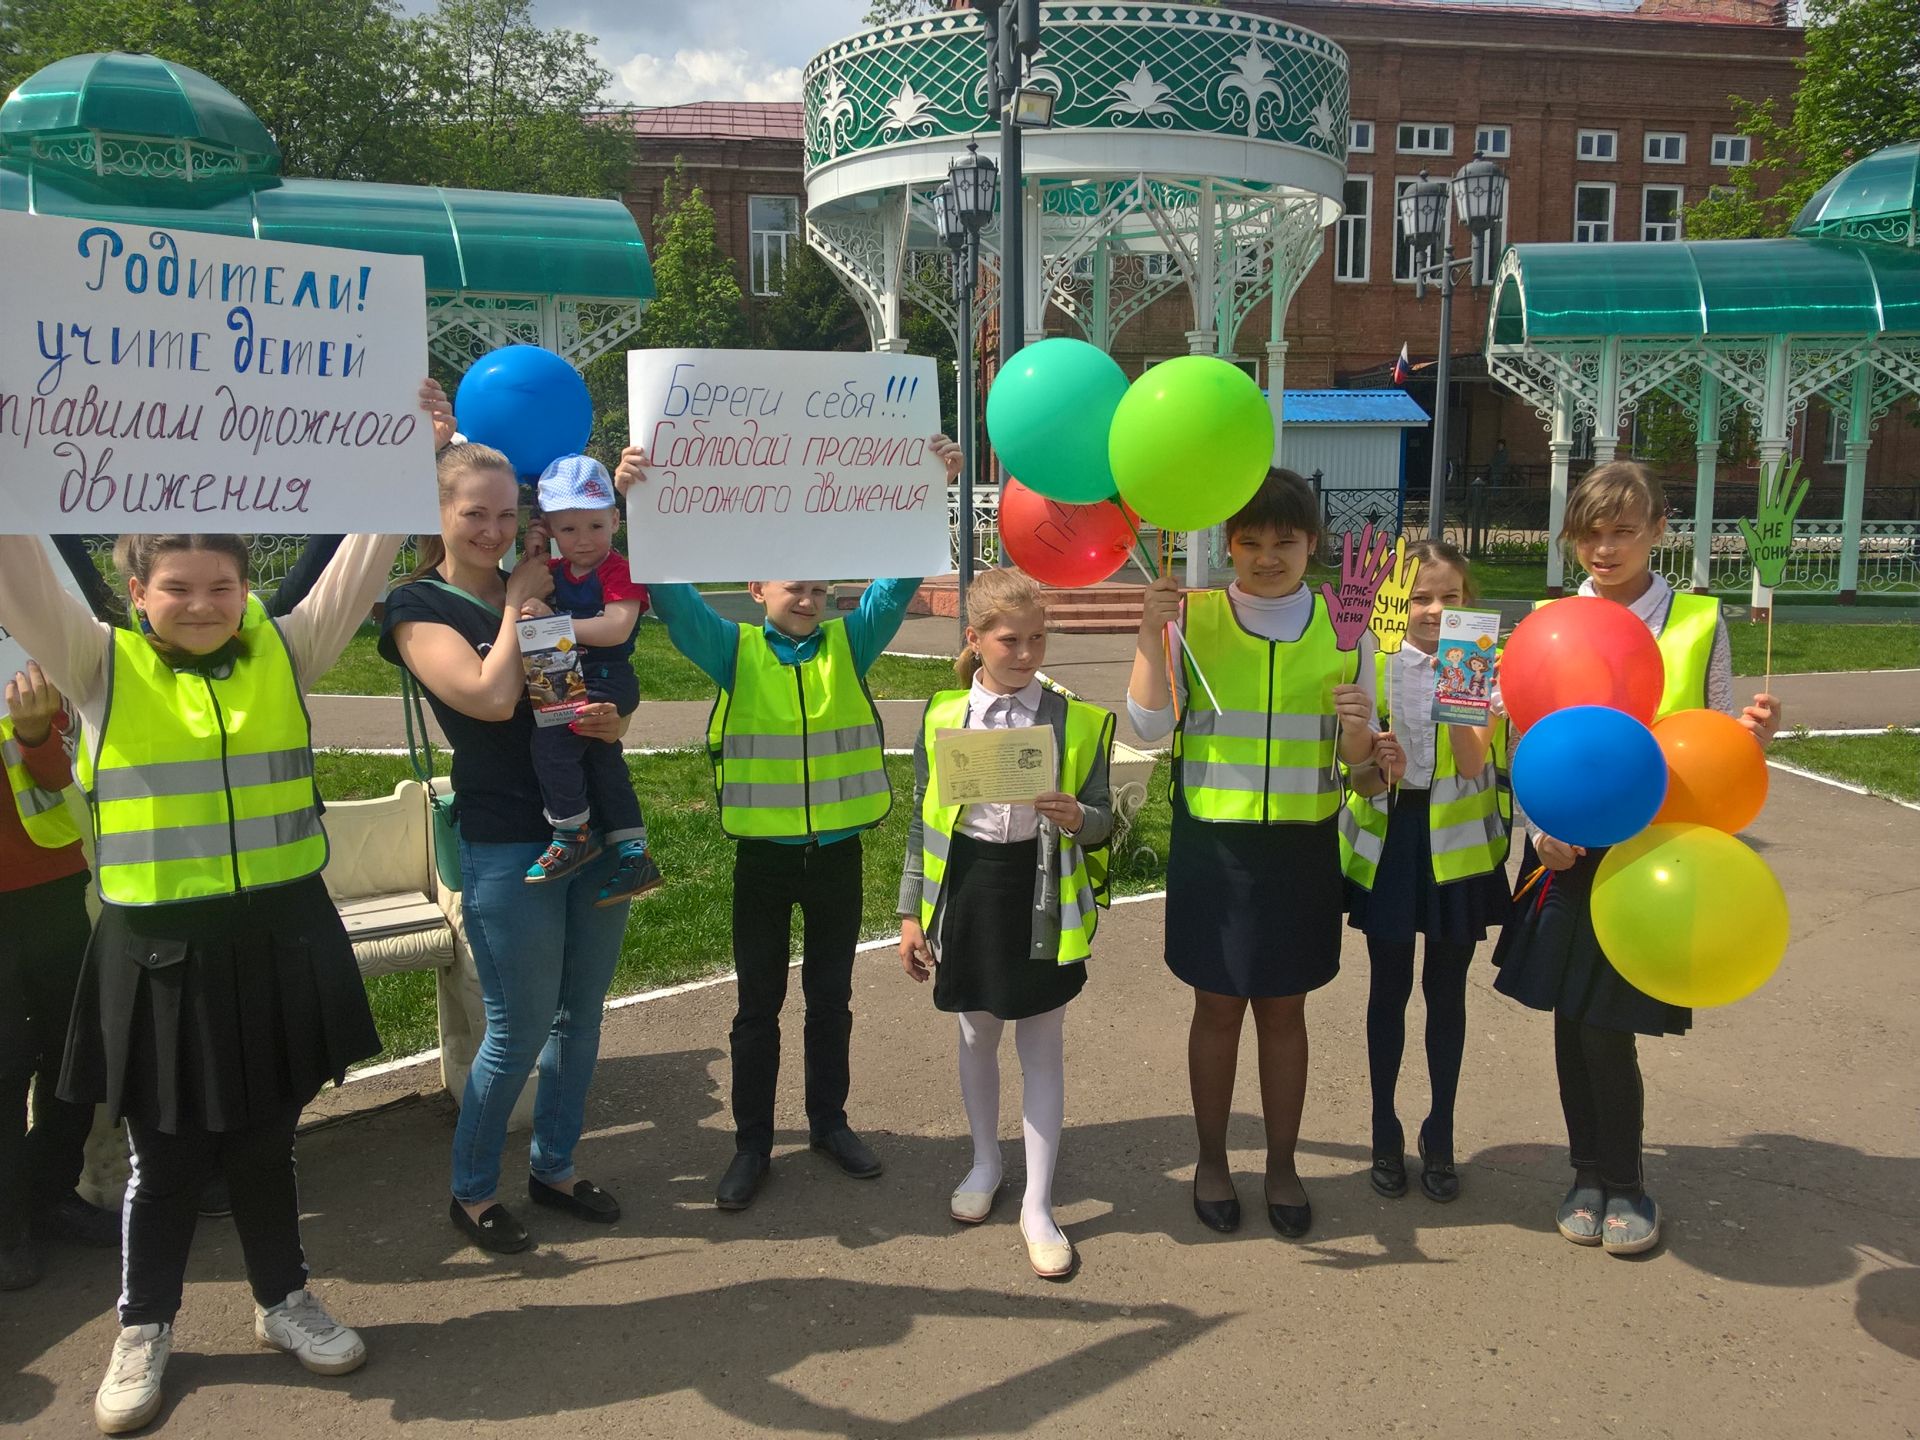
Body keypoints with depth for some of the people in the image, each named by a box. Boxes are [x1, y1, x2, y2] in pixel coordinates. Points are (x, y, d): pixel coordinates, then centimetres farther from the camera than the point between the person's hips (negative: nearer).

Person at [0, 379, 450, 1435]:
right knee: (165, 1158, 12)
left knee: (266, 1141, 17)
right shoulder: (101, 668, -3)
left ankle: (283, 1299, 36)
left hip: (280, 940, 2)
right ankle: (143, 1331, 33)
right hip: (159, 953, -1)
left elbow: (363, 565, -5)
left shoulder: (283, 654, 1)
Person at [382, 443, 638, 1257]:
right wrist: (519, 602, -9)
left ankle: (553, 1167, 32)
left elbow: (606, 686, 16)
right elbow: (492, 697, -20)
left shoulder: (546, 590, 11)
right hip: (506, 847, -6)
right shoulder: (420, 607, -5)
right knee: (517, 1031, 2)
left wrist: (613, 721, -7)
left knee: (581, 1015, 14)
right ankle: (472, 1192, 22)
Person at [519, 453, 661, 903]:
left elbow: (617, 628, -27)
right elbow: (523, 605, 13)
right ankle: (635, 857, 24)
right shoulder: (555, 571, 10)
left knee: (550, 740, -24)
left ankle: (572, 835, -8)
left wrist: (555, 622, -30)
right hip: (568, 682, 9)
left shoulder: (618, 570, -14)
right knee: (602, 763, 14)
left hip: (606, 683, -9)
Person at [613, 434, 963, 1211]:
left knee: (831, 997, 16)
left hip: (837, 851, 2)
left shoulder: (850, 643, 1)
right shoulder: (734, 651, -4)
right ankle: (752, 1142, 23)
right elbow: (669, 590, -13)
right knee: (758, 1003, 9)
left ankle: (829, 1122, 33)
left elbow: (901, 578, -6)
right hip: (763, 854, -1)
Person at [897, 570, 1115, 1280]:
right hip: (967, 886, 2)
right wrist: (911, 912, 4)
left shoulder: (1078, 721, -5)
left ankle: (1037, 1206, 19)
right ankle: (985, 1163, 41)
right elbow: (923, 821, 5)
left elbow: (1103, 821, -1)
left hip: (1041, 892, -1)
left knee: (1042, 1045, 6)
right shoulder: (942, 718, -1)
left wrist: (1076, 817, -24)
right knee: (976, 1034, 17)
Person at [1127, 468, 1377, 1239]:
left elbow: (1356, 758, 4)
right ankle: (1211, 1160, 28)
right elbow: (1150, 725, -13)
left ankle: (1282, 1165, 29)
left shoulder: (1342, 628, 0)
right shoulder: (1193, 618, -5)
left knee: (1284, 1008, 13)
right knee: (1218, 1006, 10)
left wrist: (1358, 726, -18)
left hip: (1302, 849, 1)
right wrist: (1149, 637, -23)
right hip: (1212, 845, -1)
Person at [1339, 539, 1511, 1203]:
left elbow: (1473, 761, -18)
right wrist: (1380, 768, -29)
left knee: (1447, 992, 10)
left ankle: (1440, 1136, 25)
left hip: (1457, 846, 0)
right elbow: (1363, 782, -7)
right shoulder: (1374, 668, -4)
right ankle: (1385, 1133, 24)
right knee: (1389, 988, 10)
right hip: (1387, 842, 0)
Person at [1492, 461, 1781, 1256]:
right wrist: (1540, 828, -9)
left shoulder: (1700, 622, 1)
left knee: (1607, 1026, -1)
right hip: (1568, 852, 2)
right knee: (1572, 1021, 8)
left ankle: (1624, 1182, 23)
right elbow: (1523, 743, 3)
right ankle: (1589, 1170, 29)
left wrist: (1751, 734, -16)